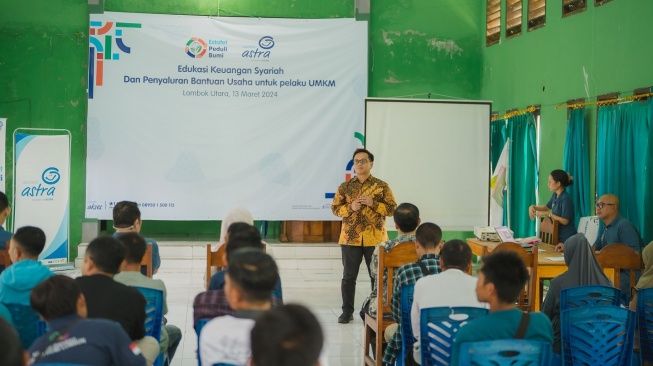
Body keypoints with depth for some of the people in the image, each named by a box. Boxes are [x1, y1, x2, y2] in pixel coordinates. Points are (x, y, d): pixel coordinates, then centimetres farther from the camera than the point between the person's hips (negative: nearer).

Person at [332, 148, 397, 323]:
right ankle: (347, 311, 14)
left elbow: (392, 208, 0)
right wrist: (350, 207, -12)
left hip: (375, 238, -1)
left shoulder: (382, 186, 3)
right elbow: (335, 208, 7)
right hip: (350, 238, 1)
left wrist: (373, 203, -13)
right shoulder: (345, 187, 7)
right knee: (349, 276, 5)